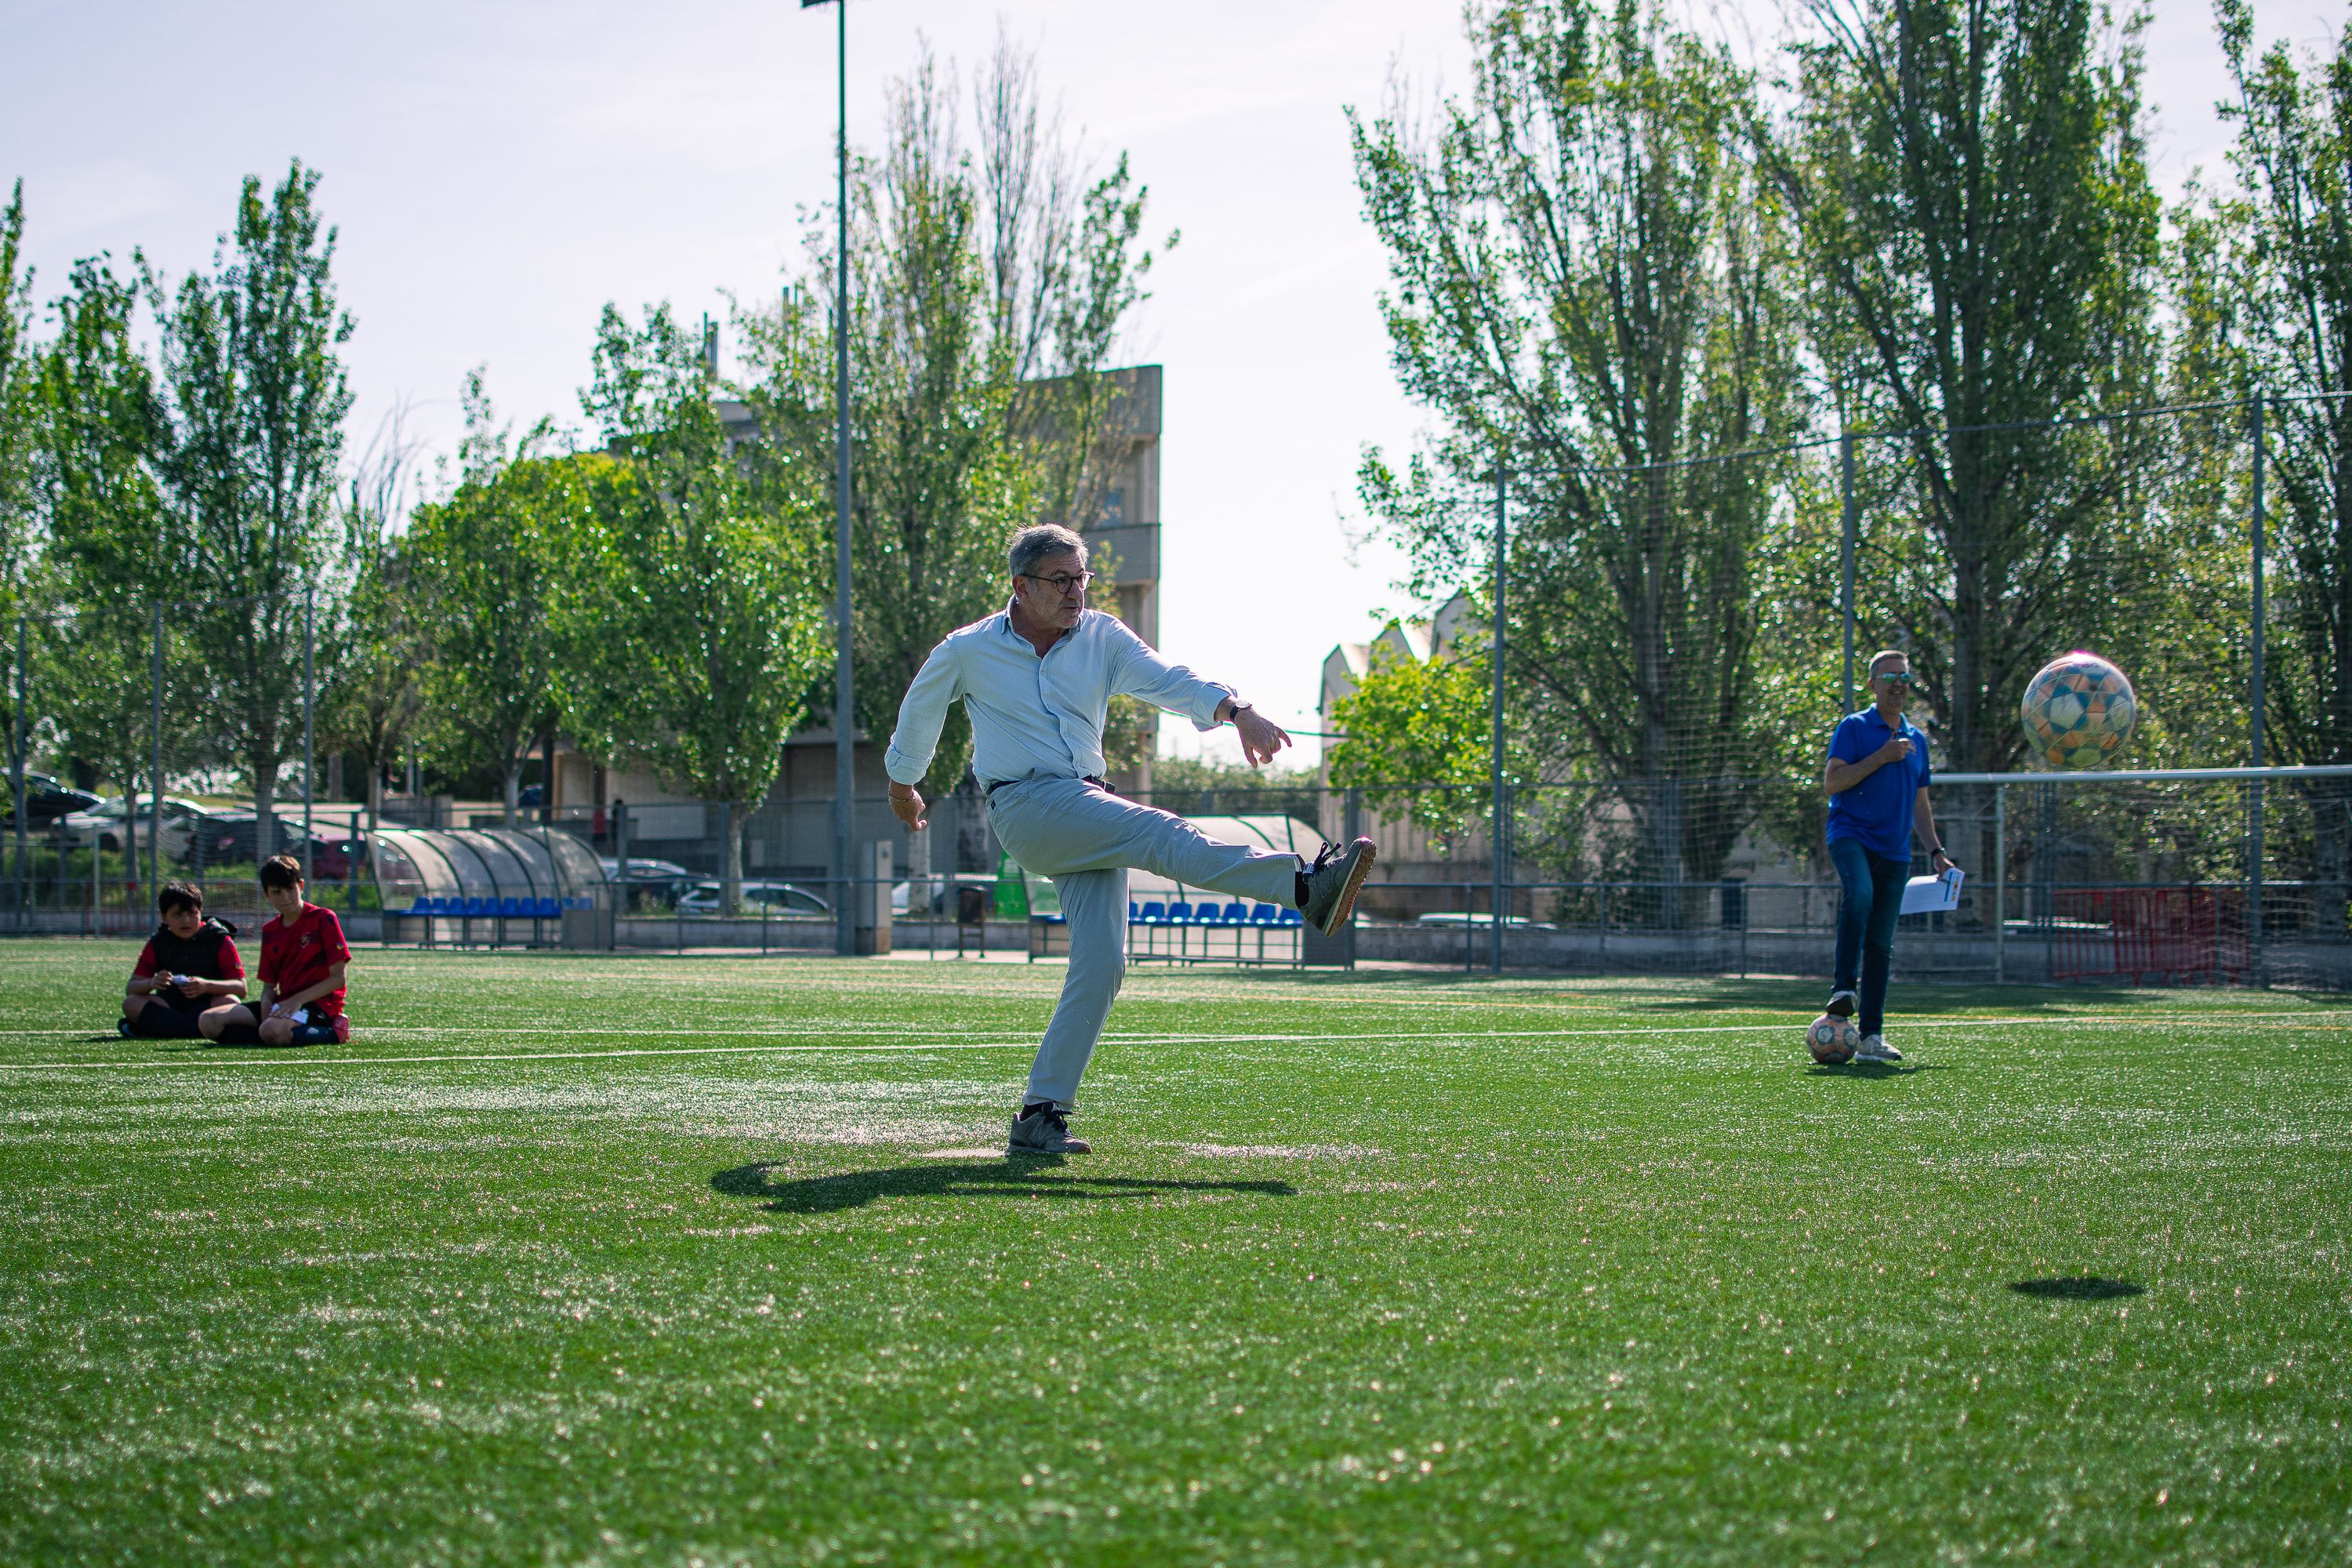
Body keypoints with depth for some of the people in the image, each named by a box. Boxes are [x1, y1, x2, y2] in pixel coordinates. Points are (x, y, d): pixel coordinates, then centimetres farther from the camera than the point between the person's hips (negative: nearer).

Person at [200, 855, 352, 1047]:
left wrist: (298, 1000, -18)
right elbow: (269, 986, 15)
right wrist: (266, 1015, -8)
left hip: (319, 1004, -7)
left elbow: (338, 978, -8)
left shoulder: (323, 919, -3)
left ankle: (333, 1033, -17)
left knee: (272, 1032, -40)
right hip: (284, 1003, 7)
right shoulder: (269, 930, 15)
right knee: (209, 1022, -11)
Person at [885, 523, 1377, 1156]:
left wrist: (1235, 710, -24)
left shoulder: (1102, 638, 11)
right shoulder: (967, 652, 4)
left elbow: (1167, 679, -6)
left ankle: (1040, 1116, -4)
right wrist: (902, 783, 35)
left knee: (1102, 962, -9)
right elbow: (920, 711, 22)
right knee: (1159, 831, -27)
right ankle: (1306, 886, -46)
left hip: (1089, 820, 5)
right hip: (1023, 807, -5)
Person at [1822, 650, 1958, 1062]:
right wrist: (1882, 757, -12)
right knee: (1859, 894, -36)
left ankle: (1871, 1036, 5)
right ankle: (1842, 988, -32)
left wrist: (1937, 851, 17)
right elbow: (1831, 782, -9)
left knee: (1881, 945, 3)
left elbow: (1920, 804, 25)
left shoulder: (1916, 738, 19)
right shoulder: (1854, 727, 2)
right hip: (1851, 834, -5)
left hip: (1894, 850, 5)